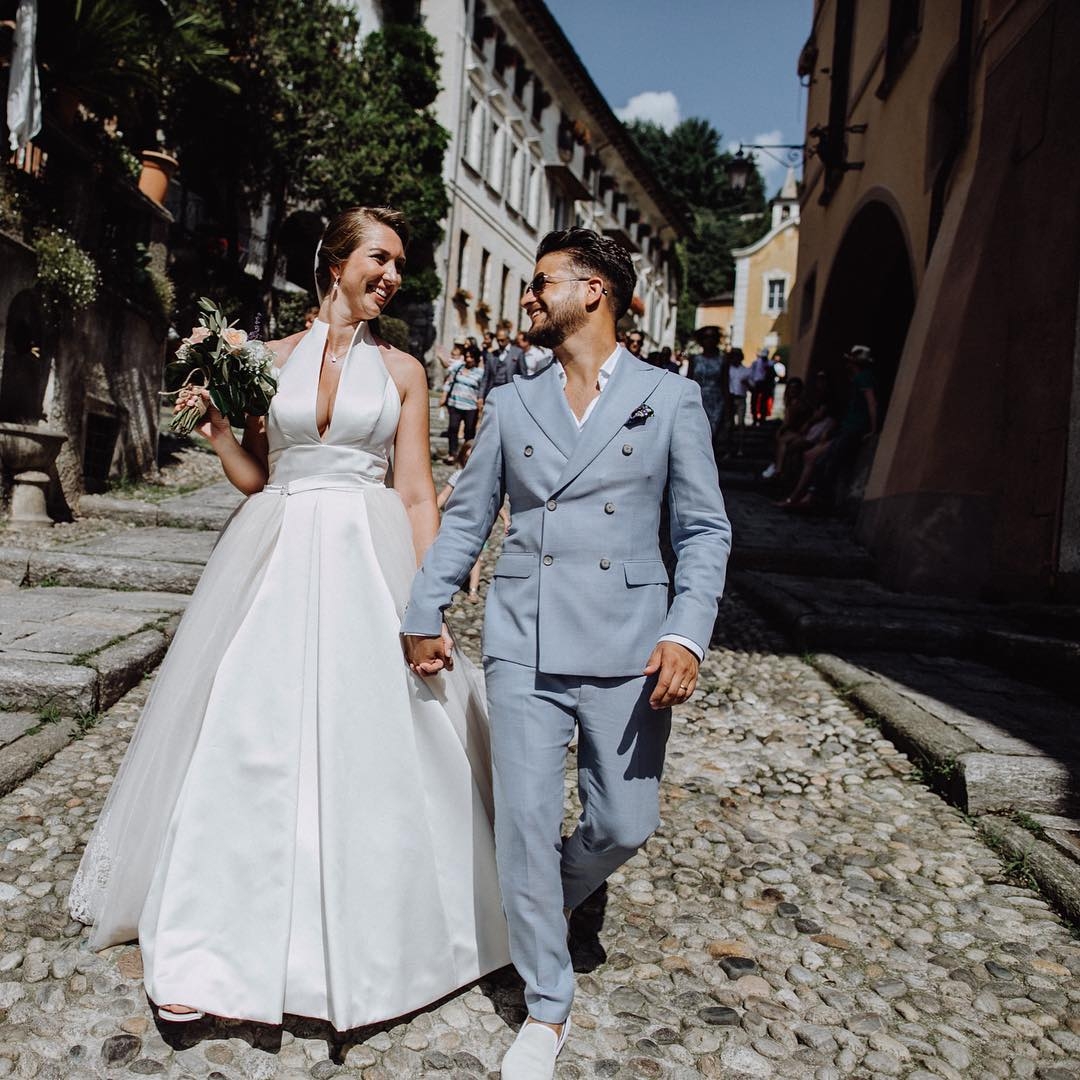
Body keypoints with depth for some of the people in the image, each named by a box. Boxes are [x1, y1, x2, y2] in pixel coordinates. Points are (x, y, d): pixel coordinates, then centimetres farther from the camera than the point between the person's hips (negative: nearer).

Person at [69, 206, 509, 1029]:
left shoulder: (402, 370, 5)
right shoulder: (275, 358, 7)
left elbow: (417, 494, 1)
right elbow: (255, 476, 11)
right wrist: (214, 425, -7)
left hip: (366, 561, 0)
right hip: (277, 559, 1)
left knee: (368, 743, 3)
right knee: (249, 741, 3)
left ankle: (357, 938, 23)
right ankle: (215, 935, 20)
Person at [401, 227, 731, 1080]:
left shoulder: (671, 400, 4)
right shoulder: (512, 404, 11)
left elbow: (705, 529, 2)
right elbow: (466, 519, 15)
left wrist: (686, 633, -10)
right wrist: (423, 614, 10)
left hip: (627, 648, -1)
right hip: (524, 646, 1)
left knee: (625, 824, 5)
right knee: (526, 824, 1)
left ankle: (540, 907, 39)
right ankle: (548, 1008, 22)